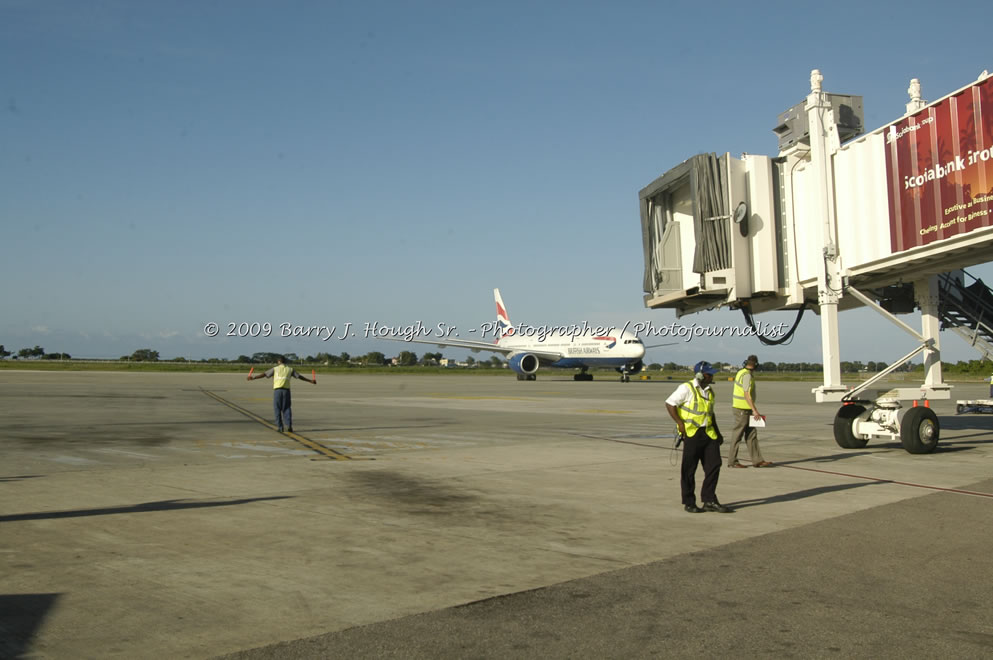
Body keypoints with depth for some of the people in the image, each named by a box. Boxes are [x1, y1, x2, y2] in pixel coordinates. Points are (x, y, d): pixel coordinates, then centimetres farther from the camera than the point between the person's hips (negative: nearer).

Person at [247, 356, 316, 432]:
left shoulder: (275, 369, 7)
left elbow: (264, 375, 3)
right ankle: (289, 425, -9)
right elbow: (300, 377, 15)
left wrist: (253, 378, 8)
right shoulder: (290, 370, 13)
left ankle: (280, 427, 2)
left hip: (277, 390, -2)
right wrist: (311, 381, 24)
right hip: (286, 390, 2)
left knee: (277, 409, 6)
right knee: (286, 408, 8)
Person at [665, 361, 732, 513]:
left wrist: (717, 432, 20)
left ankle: (709, 500, 12)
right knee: (689, 469, 1)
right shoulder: (686, 389, -8)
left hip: (708, 433, 7)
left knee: (714, 465, 2)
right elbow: (669, 404, -9)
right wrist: (680, 423, -14)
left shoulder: (709, 391, 15)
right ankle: (689, 503, 11)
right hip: (691, 433, -7)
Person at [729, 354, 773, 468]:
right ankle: (732, 461, 4)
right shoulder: (747, 375, -17)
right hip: (742, 409, -9)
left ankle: (757, 460, 11)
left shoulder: (741, 372, 12)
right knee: (737, 435, -2)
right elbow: (747, 394, -23)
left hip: (743, 409, 9)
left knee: (751, 434, 9)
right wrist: (754, 410, -23)